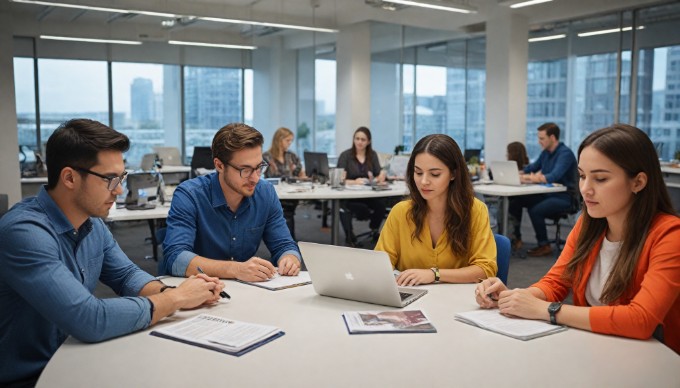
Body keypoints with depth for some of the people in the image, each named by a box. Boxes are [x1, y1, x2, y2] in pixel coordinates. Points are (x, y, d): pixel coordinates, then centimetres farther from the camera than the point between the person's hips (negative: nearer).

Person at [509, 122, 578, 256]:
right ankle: (516, 237, 6)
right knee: (515, 201, -4)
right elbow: (531, 169, 19)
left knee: (535, 210, -30)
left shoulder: (565, 153, -16)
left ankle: (544, 245, -10)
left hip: (563, 197, -8)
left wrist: (532, 178, -36)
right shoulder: (545, 153, 10)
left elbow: (554, 176, -30)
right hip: (546, 194, 8)